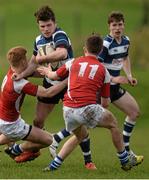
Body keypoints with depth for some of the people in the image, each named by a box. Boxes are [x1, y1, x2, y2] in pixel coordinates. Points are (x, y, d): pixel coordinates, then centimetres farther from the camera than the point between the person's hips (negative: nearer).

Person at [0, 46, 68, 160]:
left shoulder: (11, 72, -7)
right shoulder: (20, 84, -32)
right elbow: (48, 93, -31)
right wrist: (67, 81, -23)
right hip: (10, 124, -9)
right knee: (48, 139, -2)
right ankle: (16, 150, 12)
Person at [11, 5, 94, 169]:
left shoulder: (59, 35, -21)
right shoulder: (39, 40, 4)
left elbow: (62, 53, -41)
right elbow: (34, 63, 13)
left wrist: (41, 58, -29)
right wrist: (22, 74, -5)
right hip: (50, 83, 6)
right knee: (38, 120, 11)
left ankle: (88, 160, 0)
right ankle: (33, 150, 34)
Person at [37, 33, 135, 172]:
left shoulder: (74, 62, 13)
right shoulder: (103, 70, 10)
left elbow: (54, 76, 28)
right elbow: (105, 103, 13)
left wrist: (47, 71, 50)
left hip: (68, 110, 4)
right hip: (88, 108, -4)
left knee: (80, 135, 31)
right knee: (113, 124, 21)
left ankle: (54, 164, 23)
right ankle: (125, 161, 24)